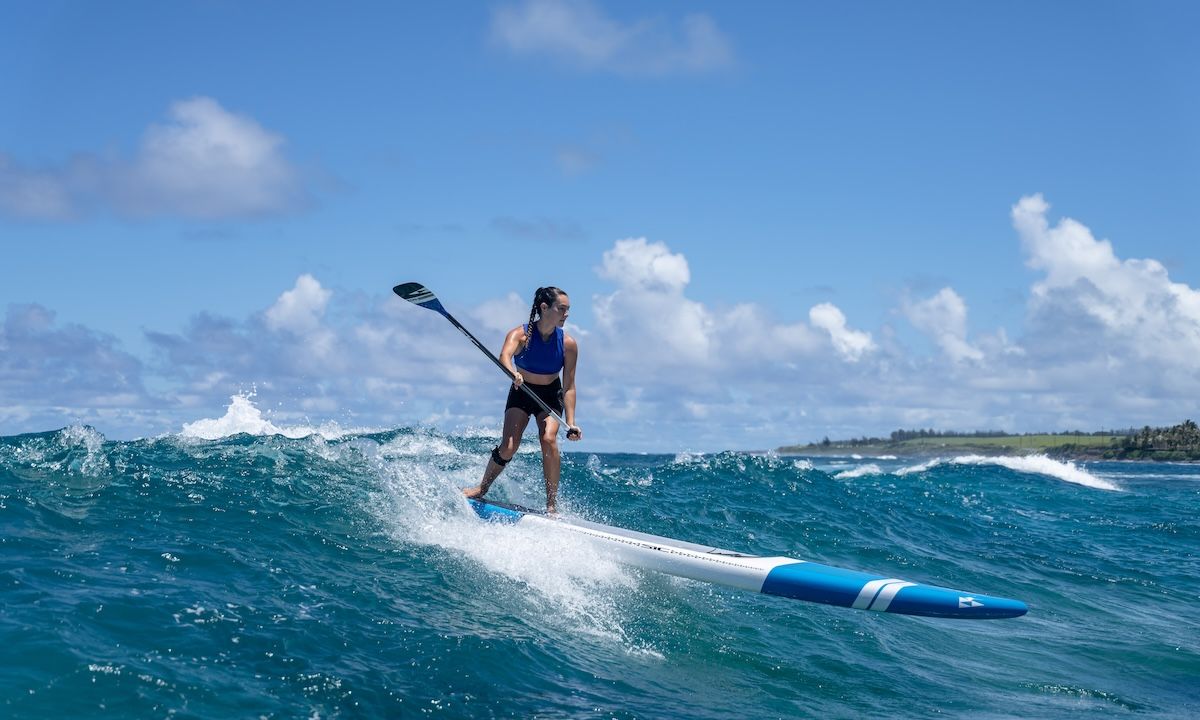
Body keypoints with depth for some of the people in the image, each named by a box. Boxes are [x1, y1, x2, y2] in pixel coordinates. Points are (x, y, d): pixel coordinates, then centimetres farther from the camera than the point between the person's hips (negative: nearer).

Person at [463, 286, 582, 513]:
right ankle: (482, 488, 14)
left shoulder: (568, 344, -17)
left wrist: (570, 422, -21)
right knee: (508, 447, -13)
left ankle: (551, 504, -18)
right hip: (521, 394, -1)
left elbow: (569, 387, -13)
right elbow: (505, 355, -43)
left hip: (551, 396, 1)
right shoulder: (521, 334, -22)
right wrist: (513, 374, -65)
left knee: (548, 439, -24)